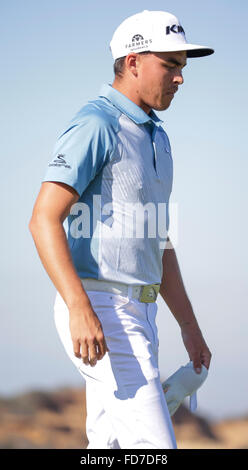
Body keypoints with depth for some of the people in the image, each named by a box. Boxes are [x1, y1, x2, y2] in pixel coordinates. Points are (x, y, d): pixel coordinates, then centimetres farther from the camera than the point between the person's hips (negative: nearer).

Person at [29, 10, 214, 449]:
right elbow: (45, 219, -21)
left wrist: (189, 327, 21)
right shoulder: (96, 125, -12)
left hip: (136, 313, 10)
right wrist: (80, 309, -31)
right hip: (99, 310, -10)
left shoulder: (155, 136, 19)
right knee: (153, 448, -14)